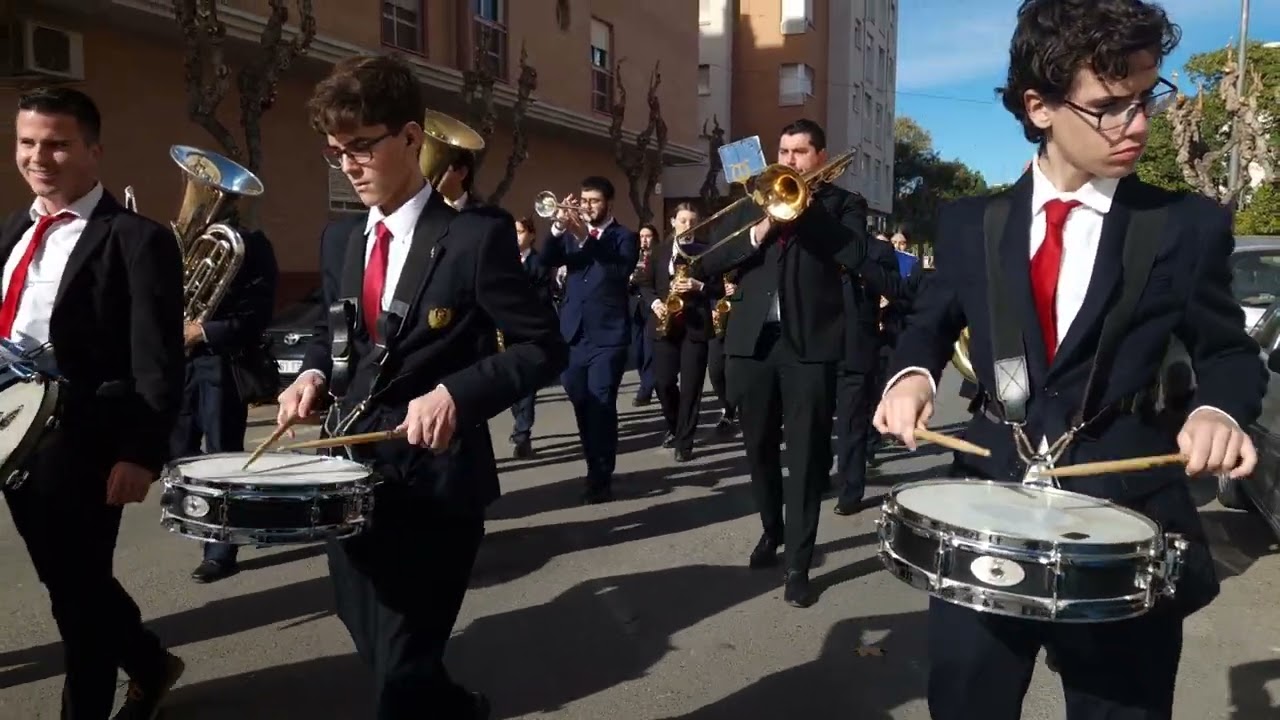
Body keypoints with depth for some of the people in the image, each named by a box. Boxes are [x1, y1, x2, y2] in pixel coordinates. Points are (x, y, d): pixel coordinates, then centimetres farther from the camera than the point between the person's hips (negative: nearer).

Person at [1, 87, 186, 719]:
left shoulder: (136, 240, -11)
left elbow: (158, 364, -16)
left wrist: (140, 454, -22)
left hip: (81, 447, -7)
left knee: (77, 592, 7)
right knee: (66, 585, 20)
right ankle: (150, 665, 42)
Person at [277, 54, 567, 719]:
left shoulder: (476, 236, -12)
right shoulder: (340, 241, 9)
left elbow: (542, 347, -12)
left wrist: (456, 393, -26)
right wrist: (314, 373, 0)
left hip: (433, 483, -7)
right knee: (379, 656, 21)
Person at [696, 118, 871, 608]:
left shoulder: (842, 203, 7)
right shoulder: (753, 200, 16)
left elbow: (853, 254, -14)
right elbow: (709, 261, 6)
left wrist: (801, 202, -10)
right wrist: (757, 233, -10)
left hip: (810, 344, -3)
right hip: (752, 342, 4)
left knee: (806, 456, -2)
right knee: (759, 449, 14)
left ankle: (798, 563, 5)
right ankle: (772, 530, 36)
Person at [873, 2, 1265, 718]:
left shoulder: (1189, 226, -2)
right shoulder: (970, 223, 3)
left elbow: (1228, 348, 7)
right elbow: (931, 323, 15)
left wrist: (1220, 408, -15)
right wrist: (914, 373, -8)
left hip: (1124, 520, -1)